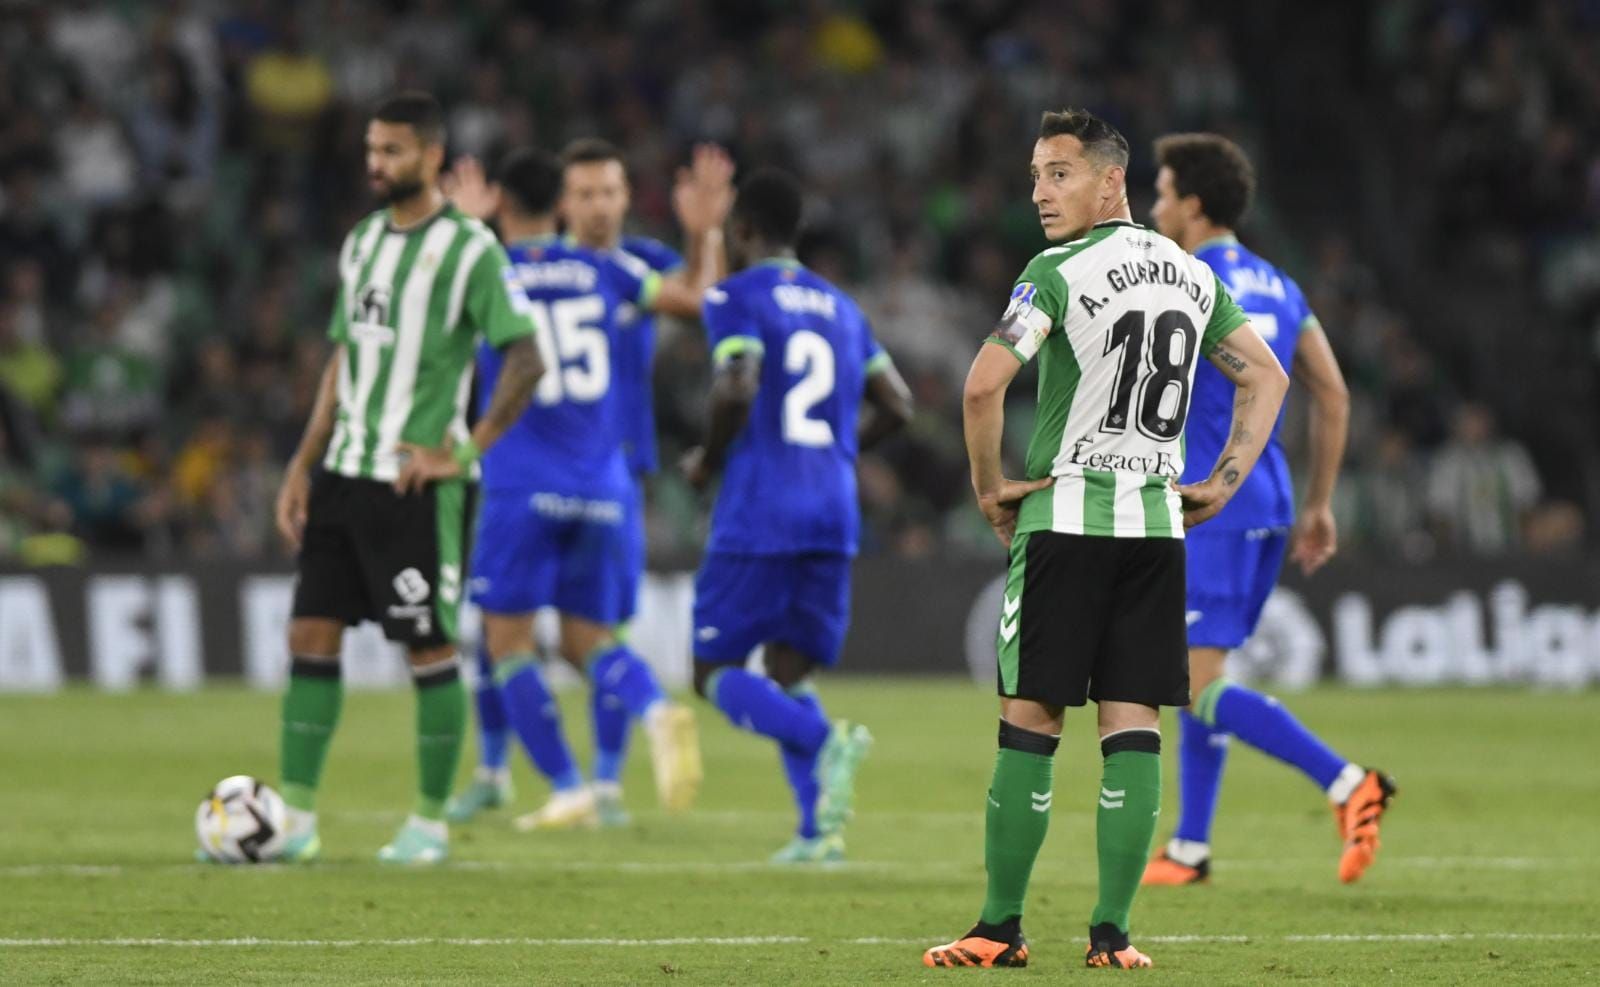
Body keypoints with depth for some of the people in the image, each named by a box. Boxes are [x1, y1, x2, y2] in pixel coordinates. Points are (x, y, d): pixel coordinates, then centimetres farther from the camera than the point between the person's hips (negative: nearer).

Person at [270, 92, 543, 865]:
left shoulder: (468, 249, -9)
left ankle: (431, 823, 9)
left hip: (413, 483, -7)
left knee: (429, 650, -1)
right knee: (310, 635, 3)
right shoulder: (362, 242, 13)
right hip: (343, 475, 7)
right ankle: (295, 820, 6)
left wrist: (464, 453, -15)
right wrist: (303, 465, 14)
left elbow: (525, 360, -12)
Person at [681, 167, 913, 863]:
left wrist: (709, 460, -3)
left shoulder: (737, 298, -3)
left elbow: (738, 389, -19)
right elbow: (897, 405, 17)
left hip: (758, 515, -6)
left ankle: (826, 741, -25)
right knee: (789, 672, 14)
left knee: (716, 674, 2)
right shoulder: (839, 307, 18)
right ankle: (817, 829, -4)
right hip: (833, 516, 6)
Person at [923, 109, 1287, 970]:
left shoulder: (1060, 273, -9)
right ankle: (1111, 933, -1)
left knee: (1030, 724, 0)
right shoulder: (1191, 276, 11)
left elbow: (983, 385, -20)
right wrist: (1222, 482, 14)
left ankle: (1001, 927, 2)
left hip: (1065, 516, -5)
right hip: (1158, 518, 5)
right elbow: (1266, 377, 17)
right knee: (1133, 729, 2)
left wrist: (989, 483, -7)